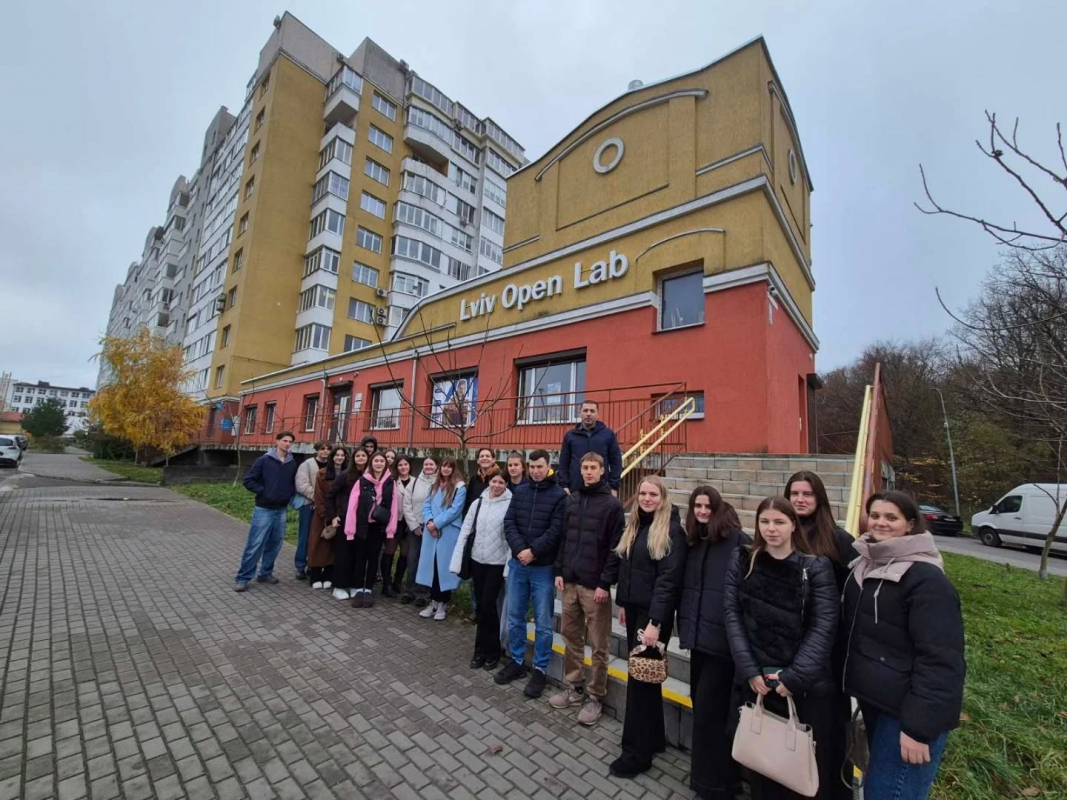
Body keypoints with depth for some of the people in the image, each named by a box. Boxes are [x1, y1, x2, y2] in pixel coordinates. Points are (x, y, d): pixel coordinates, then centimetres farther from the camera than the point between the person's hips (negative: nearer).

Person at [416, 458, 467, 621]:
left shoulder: (459, 487, -6)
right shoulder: (435, 485, 13)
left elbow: (455, 510, -13)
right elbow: (426, 505, 8)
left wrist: (436, 523, -15)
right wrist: (429, 522, -10)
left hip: (449, 533, -5)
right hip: (431, 532, 5)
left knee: (444, 566, 1)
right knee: (431, 565, 9)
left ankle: (443, 604, 15)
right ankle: (433, 602, 22)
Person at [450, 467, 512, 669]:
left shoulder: (510, 504, -13)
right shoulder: (478, 502, 2)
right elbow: (464, 531, 3)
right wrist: (457, 561, -1)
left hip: (497, 563, -4)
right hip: (477, 560, 4)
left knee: (488, 606, 1)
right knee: (481, 606, 14)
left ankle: (491, 652, 22)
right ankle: (482, 650, 31)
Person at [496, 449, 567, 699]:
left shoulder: (559, 495, -8)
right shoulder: (519, 491, 5)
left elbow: (555, 531, -13)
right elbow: (509, 523, 1)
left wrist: (533, 551, -17)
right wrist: (520, 549, -13)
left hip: (543, 567, -4)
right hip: (517, 563, 4)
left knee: (542, 622, 8)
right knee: (515, 617, 16)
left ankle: (540, 669, 24)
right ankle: (516, 661, 34)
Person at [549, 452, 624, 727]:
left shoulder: (612, 504, -9)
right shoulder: (571, 501, 7)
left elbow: (616, 548, -11)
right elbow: (563, 538, 12)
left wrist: (605, 583, -14)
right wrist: (559, 570, 6)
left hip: (595, 585, -5)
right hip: (569, 581, 5)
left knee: (598, 645, 7)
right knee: (571, 637, 16)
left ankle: (595, 696, 23)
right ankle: (574, 687, 33)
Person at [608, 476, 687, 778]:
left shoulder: (671, 530, -15)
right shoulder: (634, 526, 8)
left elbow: (668, 579, -20)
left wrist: (655, 622, -22)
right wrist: (622, 603, 15)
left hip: (653, 613, -7)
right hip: (634, 609, 7)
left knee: (641, 677, 1)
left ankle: (637, 752, 17)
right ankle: (653, 737, 34)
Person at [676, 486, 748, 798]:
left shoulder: (737, 540, -13)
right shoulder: (693, 541, 8)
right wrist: (685, 622, 14)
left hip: (722, 635, -7)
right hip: (698, 633, 7)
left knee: (710, 710, 2)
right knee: (700, 703, 18)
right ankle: (705, 772, 37)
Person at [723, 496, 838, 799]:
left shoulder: (817, 567, -4)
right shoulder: (742, 562, -1)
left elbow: (823, 627, -9)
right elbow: (732, 615, -2)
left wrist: (794, 676, -13)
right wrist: (749, 670, -9)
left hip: (807, 684, -1)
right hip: (756, 680, 2)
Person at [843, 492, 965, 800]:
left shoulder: (926, 579, -20)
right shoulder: (865, 567, 6)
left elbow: (938, 659, -22)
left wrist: (919, 726, -22)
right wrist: (859, 688, 13)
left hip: (908, 711, -8)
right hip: (876, 700, 8)